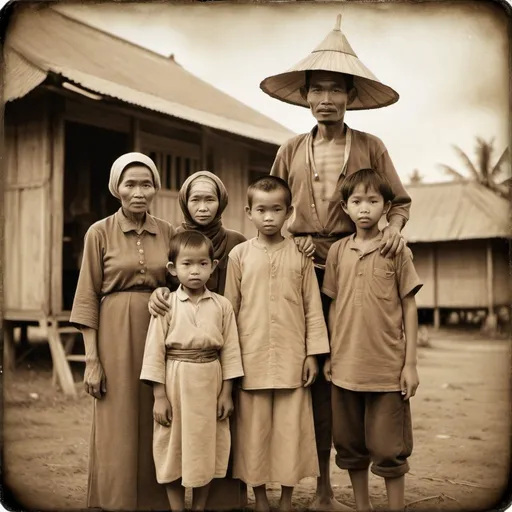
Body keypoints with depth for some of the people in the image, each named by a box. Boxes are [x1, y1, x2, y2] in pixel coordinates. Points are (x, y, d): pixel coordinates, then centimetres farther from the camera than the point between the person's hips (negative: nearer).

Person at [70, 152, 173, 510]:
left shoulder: (168, 233, 7)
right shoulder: (100, 232, -2)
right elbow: (88, 297, -4)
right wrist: (92, 359, -9)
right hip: (116, 335, -3)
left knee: (156, 427, 8)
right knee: (119, 429, 2)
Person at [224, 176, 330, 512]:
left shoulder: (300, 254, 3)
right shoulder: (240, 255, 3)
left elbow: (313, 307, 4)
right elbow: (230, 308, 5)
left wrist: (313, 353, 0)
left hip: (292, 359, 0)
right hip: (251, 359, 0)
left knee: (291, 428, 5)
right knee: (255, 430, 6)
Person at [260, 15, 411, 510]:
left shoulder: (370, 148, 7)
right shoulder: (290, 151, 11)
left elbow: (399, 200, 13)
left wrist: (394, 225, -8)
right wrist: (287, 239, -1)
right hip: (301, 270, 1)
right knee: (313, 372, 1)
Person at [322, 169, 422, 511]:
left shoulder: (397, 251, -3)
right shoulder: (338, 251, 4)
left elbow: (409, 307, -1)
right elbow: (333, 305, 10)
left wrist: (411, 364, -5)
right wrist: (329, 354, 7)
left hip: (388, 368, -3)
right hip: (346, 367, 3)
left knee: (389, 450, 4)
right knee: (351, 447, 13)